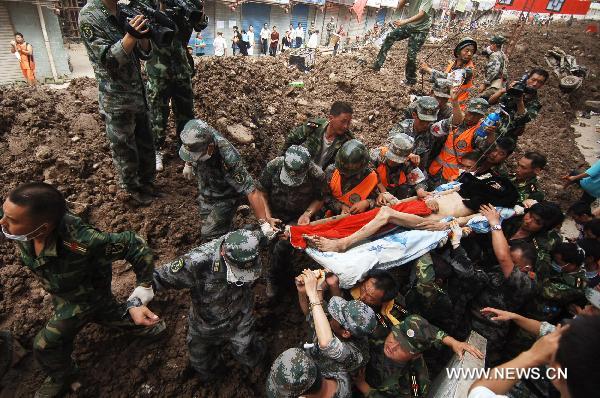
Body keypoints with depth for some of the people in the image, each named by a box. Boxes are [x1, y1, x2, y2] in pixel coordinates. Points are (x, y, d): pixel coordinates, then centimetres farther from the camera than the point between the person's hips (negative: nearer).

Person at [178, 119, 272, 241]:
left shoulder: (228, 159, -44)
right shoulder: (200, 137, -27)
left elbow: (251, 191, -41)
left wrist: (263, 223, -39)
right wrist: (188, 164, 16)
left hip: (225, 198, -6)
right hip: (205, 191, 7)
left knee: (210, 235, -6)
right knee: (207, 221, 24)